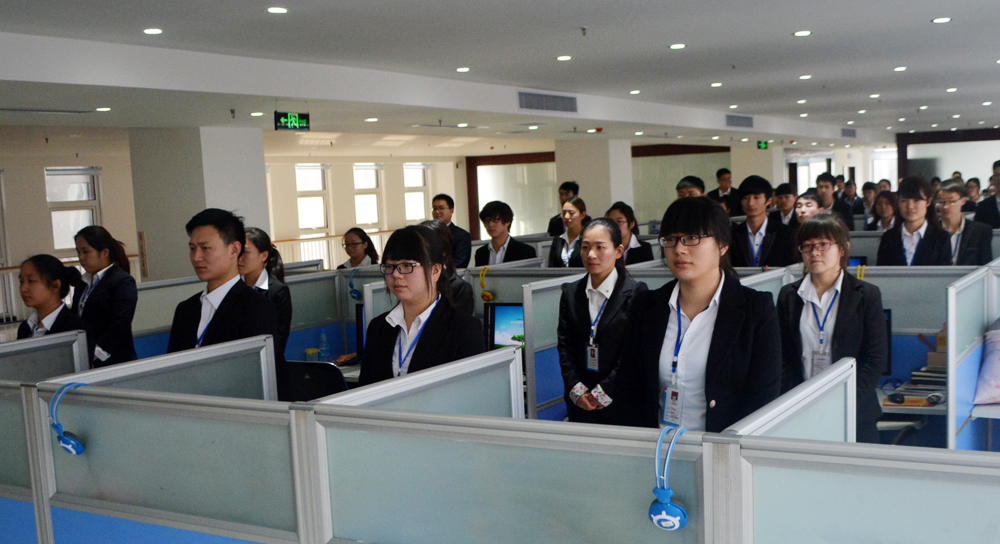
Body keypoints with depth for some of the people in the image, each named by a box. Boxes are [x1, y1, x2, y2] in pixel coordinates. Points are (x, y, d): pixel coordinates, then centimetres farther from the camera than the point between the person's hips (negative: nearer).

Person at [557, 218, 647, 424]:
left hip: (620, 401, -4)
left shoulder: (636, 294, -8)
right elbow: (565, 345, 5)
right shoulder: (571, 293, 7)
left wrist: (603, 392, -13)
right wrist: (576, 389, -6)